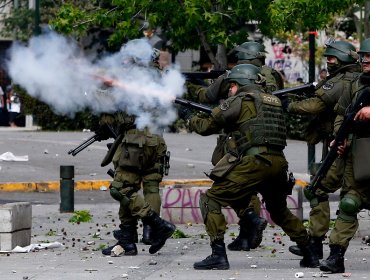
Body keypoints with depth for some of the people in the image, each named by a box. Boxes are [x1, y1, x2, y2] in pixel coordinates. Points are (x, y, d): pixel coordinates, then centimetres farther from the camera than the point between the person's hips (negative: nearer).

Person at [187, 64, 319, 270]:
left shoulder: (241, 100, 1)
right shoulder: (274, 101, 22)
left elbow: (208, 126, 6)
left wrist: (192, 120, 28)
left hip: (254, 163, -7)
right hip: (279, 163, 7)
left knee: (211, 200, 0)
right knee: (279, 211, 29)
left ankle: (219, 255, -10)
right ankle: (310, 255, 30)